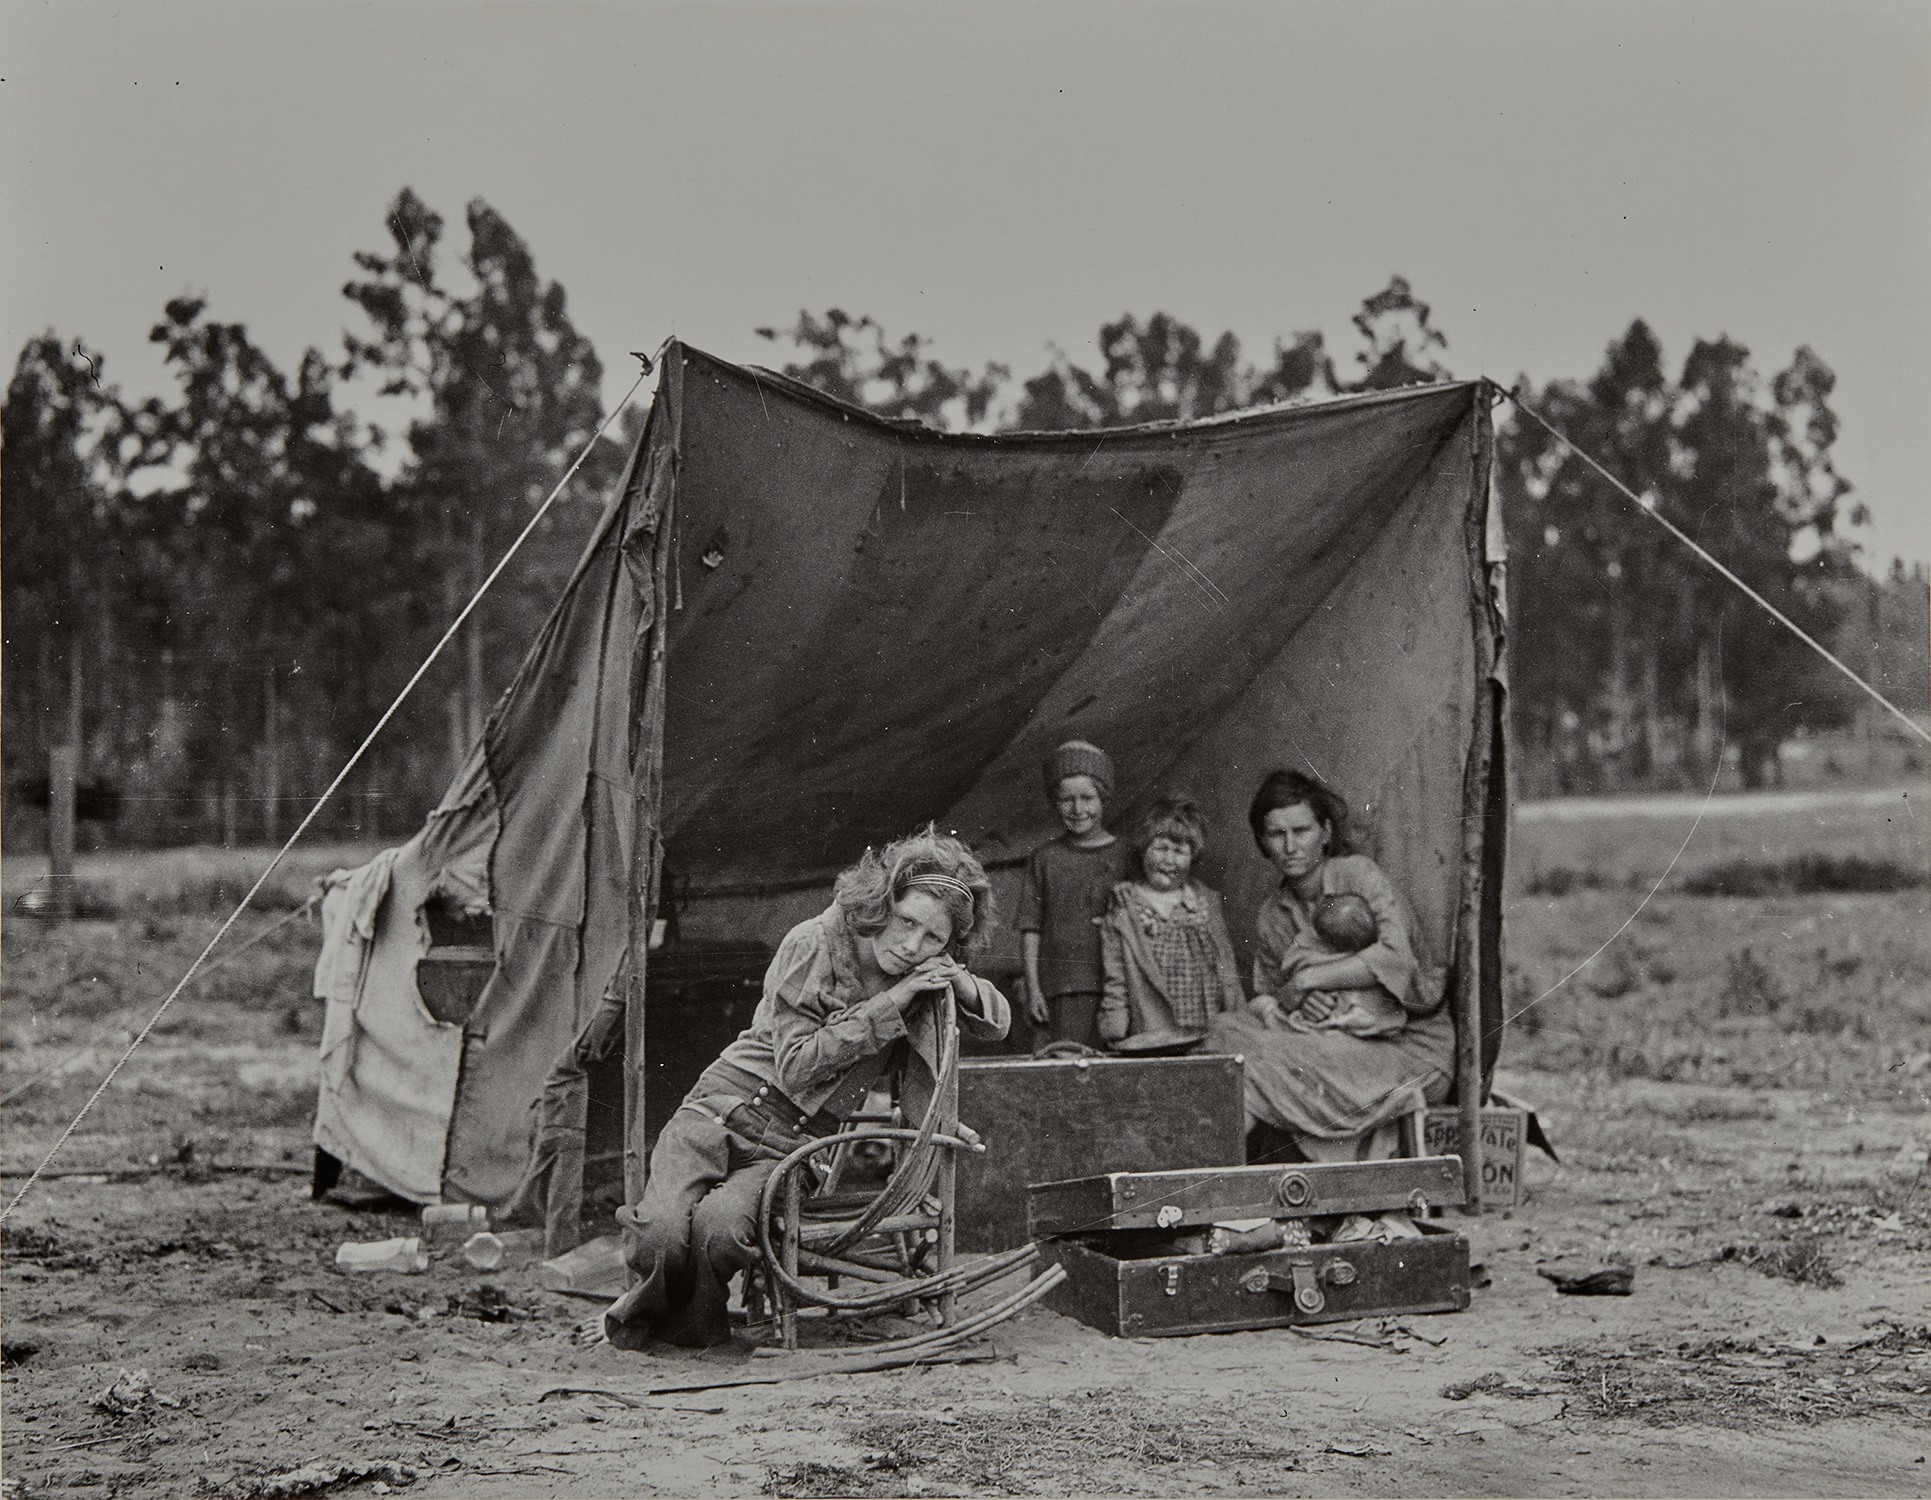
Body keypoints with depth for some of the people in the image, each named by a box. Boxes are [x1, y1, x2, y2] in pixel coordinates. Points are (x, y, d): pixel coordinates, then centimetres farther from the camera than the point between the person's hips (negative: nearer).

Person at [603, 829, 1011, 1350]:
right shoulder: (813, 945, -10)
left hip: (794, 1146, 3)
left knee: (721, 1230, -31)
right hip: (723, 1111, -2)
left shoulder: (927, 974, 5)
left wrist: (961, 983, -7)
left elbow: (999, 1021, 17)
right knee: (663, 1234, -29)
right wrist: (887, 1005, -18)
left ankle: (694, 1322, 1)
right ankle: (649, 1303, 7)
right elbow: (795, 1066, -14)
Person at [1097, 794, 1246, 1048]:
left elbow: (1228, 970, 19)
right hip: (1150, 1038, -2)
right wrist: (1116, 1037, -3)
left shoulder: (1208, 901, 16)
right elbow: (1115, 980, 5)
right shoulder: (1124, 906, 7)